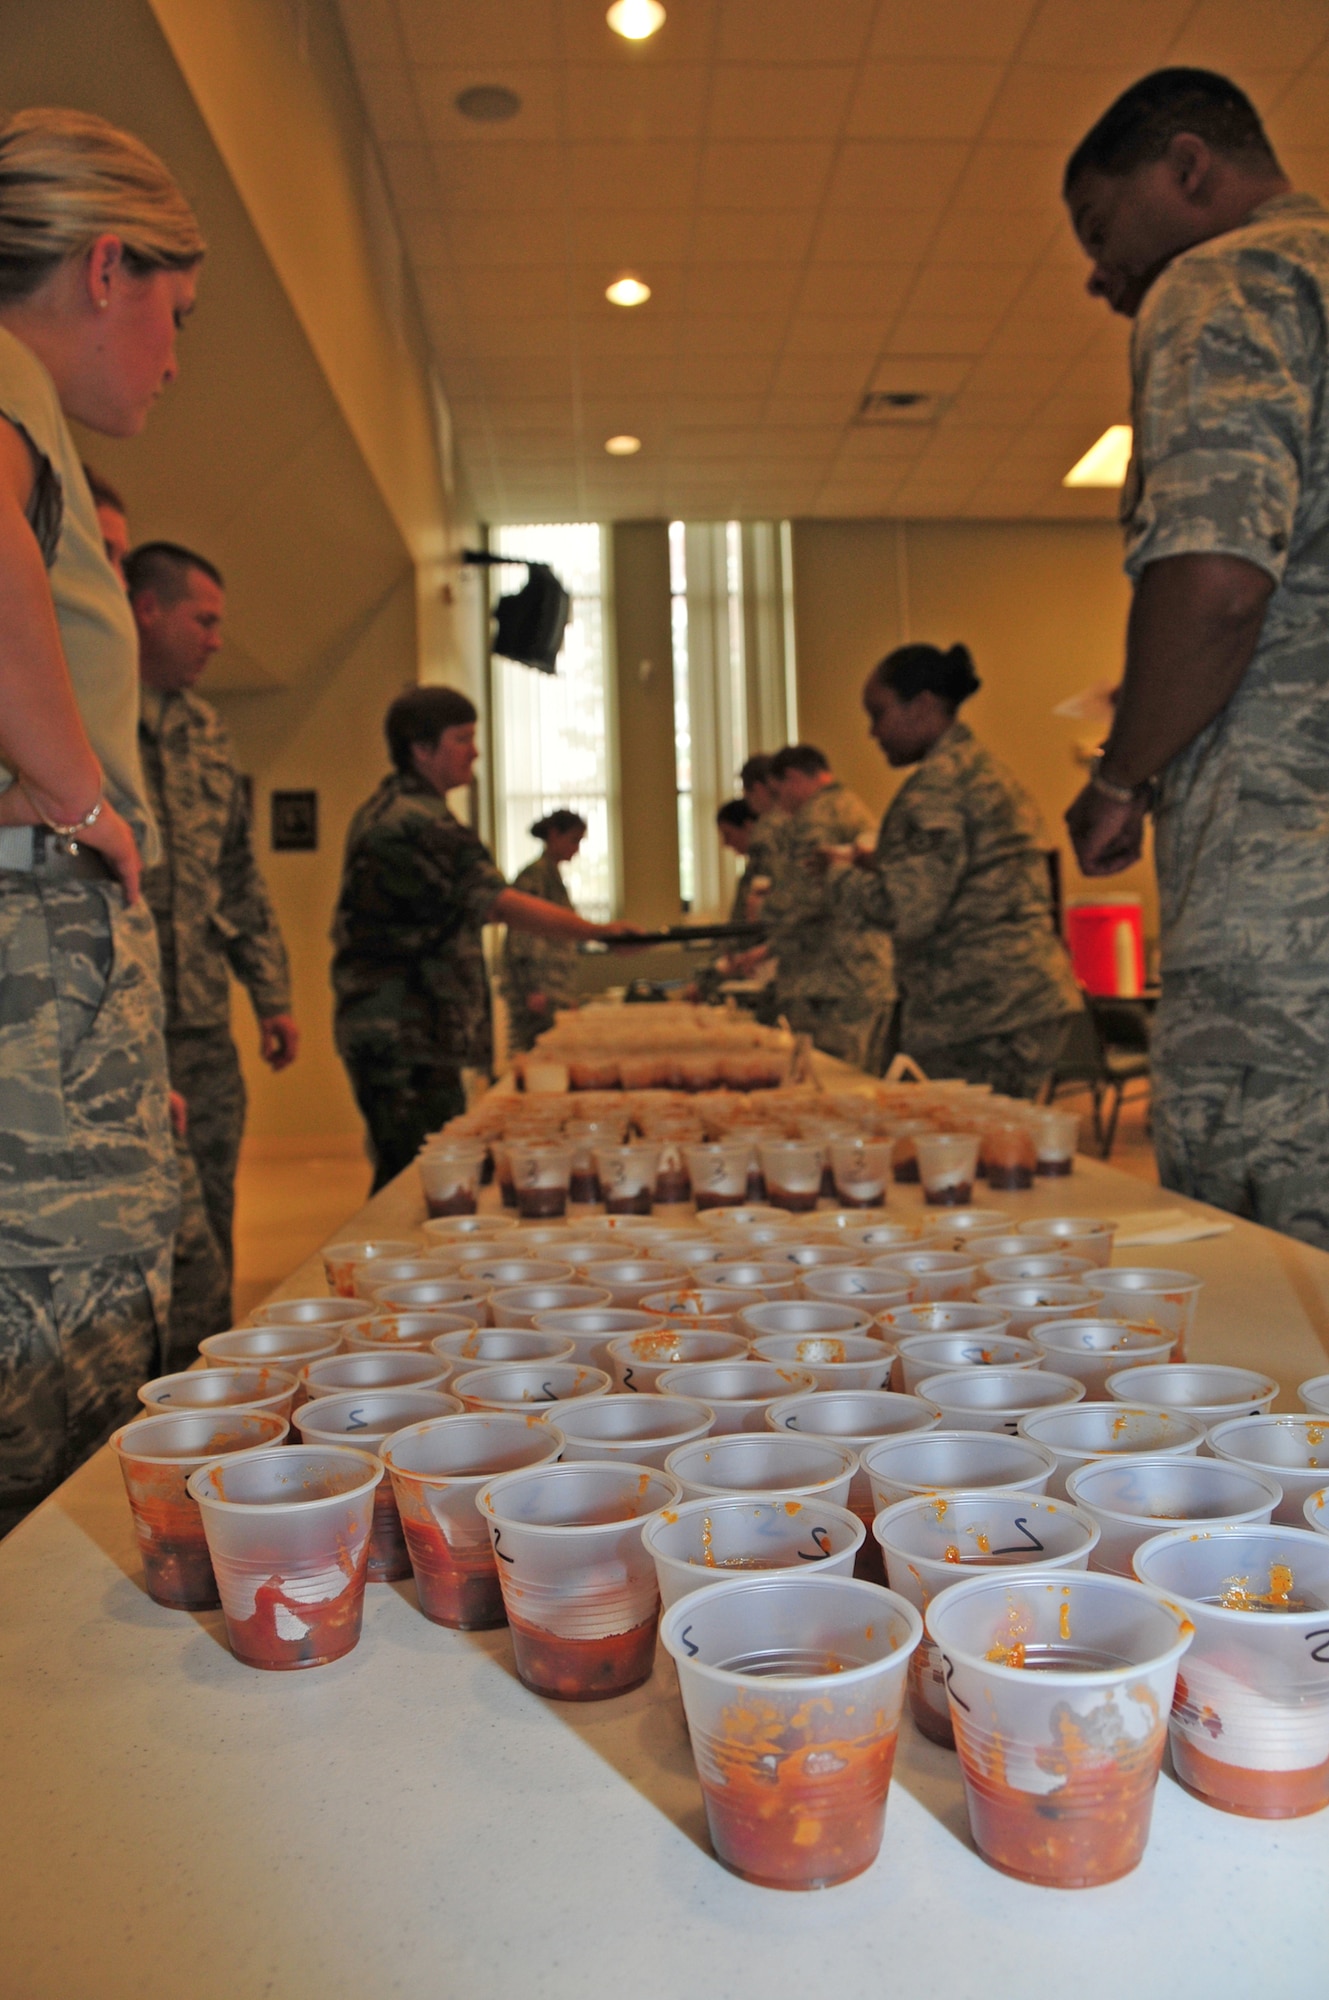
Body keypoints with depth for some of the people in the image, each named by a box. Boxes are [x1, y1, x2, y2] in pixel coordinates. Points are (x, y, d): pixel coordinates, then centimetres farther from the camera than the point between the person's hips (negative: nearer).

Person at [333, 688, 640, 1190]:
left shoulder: (384, 810, 18)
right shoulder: (415, 822, -16)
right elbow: (500, 904, -21)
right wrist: (598, 931, -20)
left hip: (384, 1030, 11)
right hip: (404, 1036, -11)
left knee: (404, 1172, 13)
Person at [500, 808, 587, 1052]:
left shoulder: (555, 876, 21)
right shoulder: (535, 874, -8)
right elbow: (523, 937, -16)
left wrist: (568, 993, 23)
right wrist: (534, 990, -21)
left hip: (556, 990, 9)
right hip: (539, 989, -9)